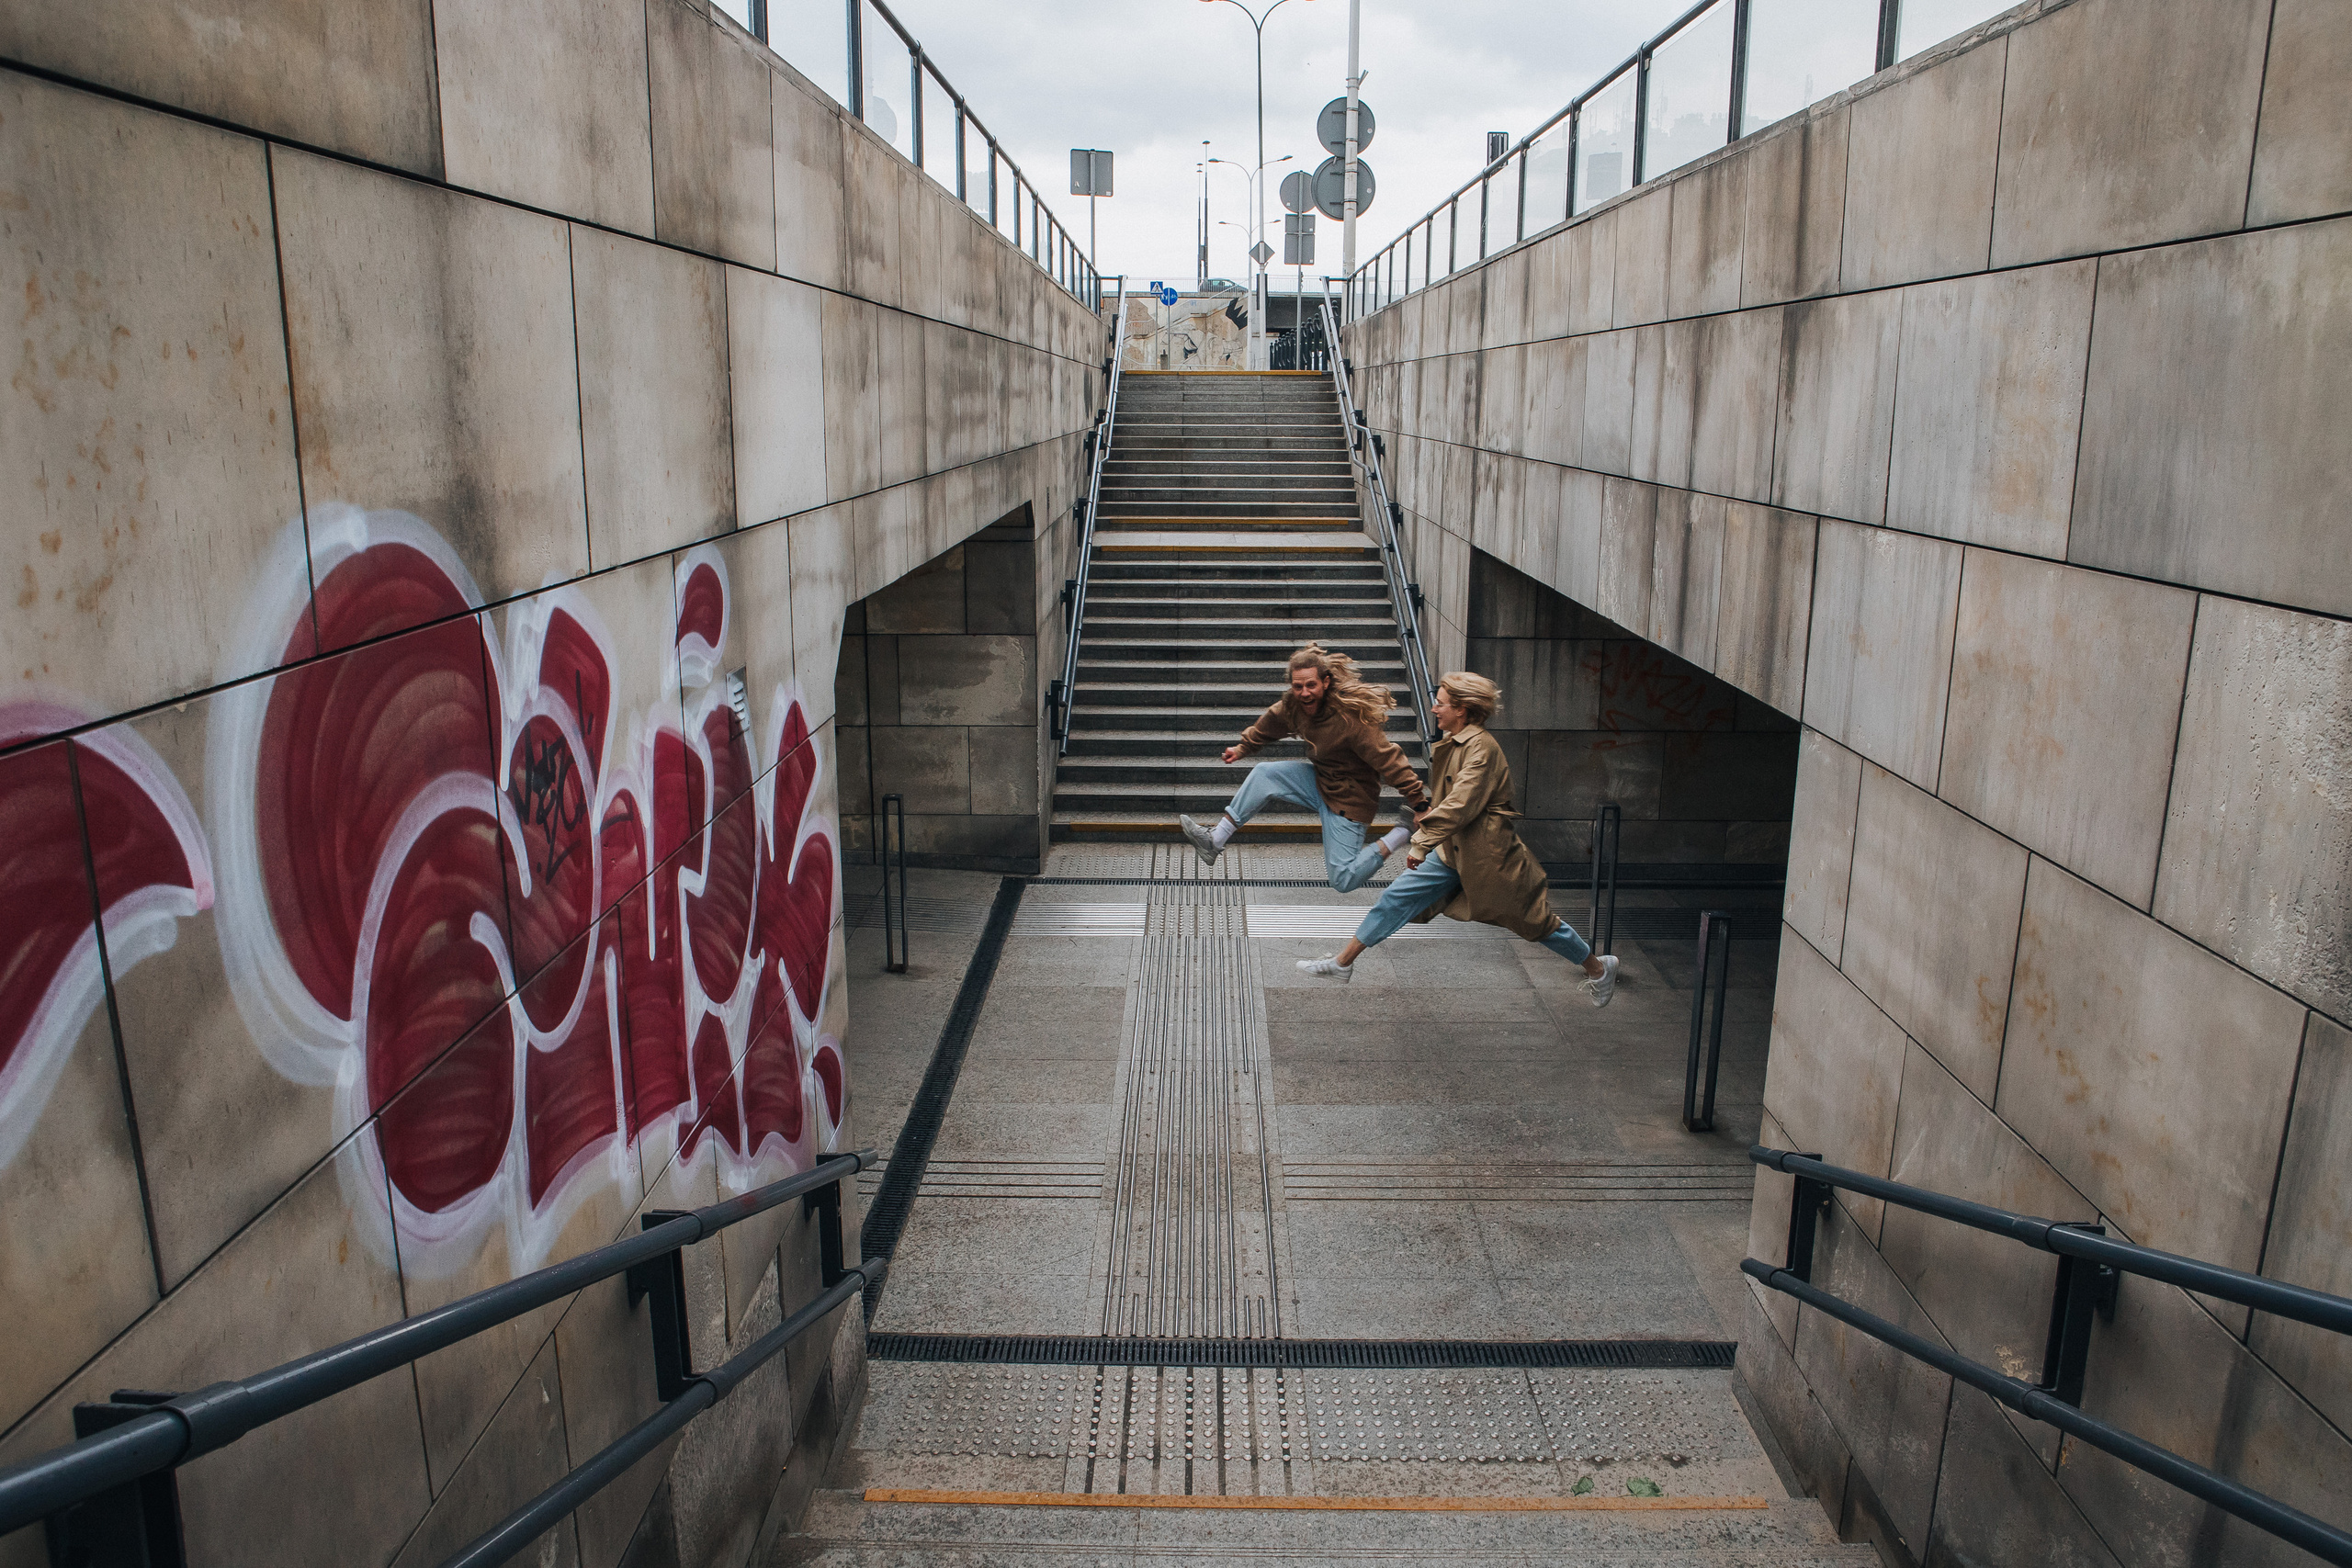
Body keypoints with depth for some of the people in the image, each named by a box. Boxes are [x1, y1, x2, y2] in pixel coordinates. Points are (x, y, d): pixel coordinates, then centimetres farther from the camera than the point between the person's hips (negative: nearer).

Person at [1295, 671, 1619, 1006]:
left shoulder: (1483, 747, -20)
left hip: (1487, 853, -8)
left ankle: (1597, 968, 25)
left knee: (1534, 918, 4)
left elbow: (1460, 805, -27)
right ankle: (1343, 962, 12)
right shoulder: (1451, 745, 7)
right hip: (1452, 850, 8)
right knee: (1396, 897, 4)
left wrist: (1423, 842, -26)